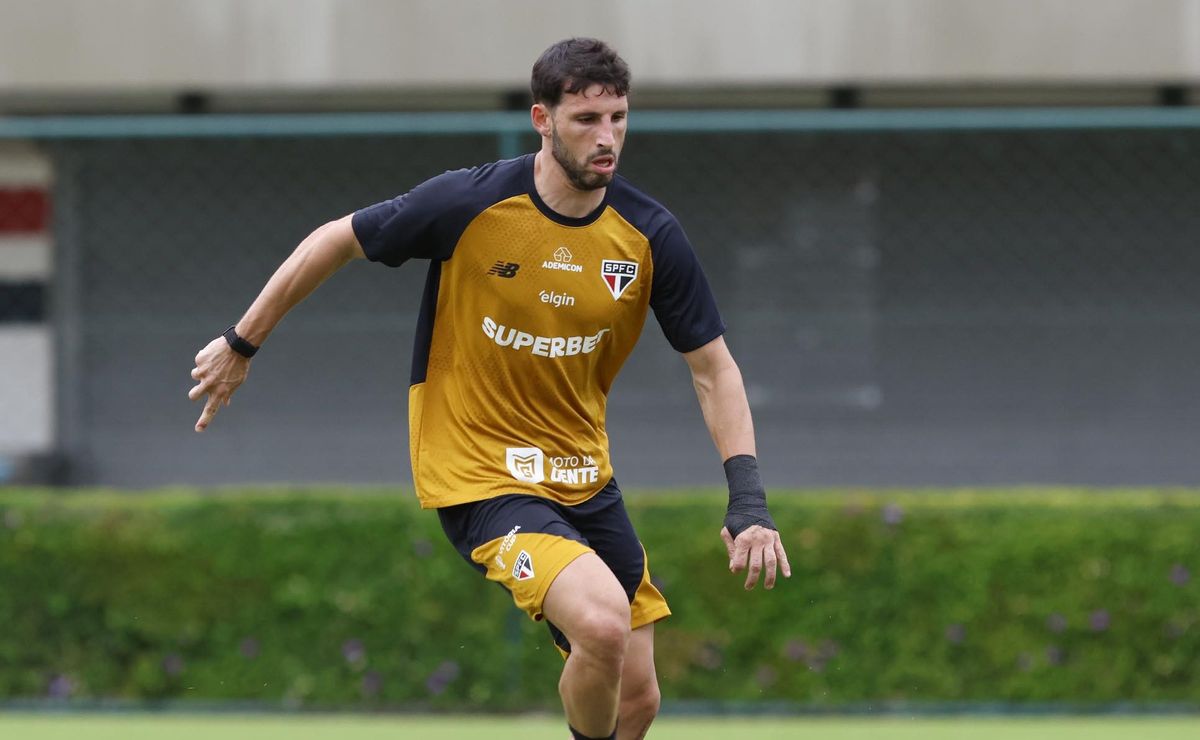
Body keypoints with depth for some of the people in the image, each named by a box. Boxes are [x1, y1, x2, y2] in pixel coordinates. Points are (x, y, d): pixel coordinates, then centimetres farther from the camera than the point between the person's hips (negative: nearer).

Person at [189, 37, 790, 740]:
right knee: (603, 624, -28)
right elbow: (335, 242, -1)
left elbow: (714, 366, 1)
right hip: (479, 473, -5)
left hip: (585, 476, 5)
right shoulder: (468, 204, -16)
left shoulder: (650, 234, -7)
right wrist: (241, 345, 6)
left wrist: (748, 498, -10)